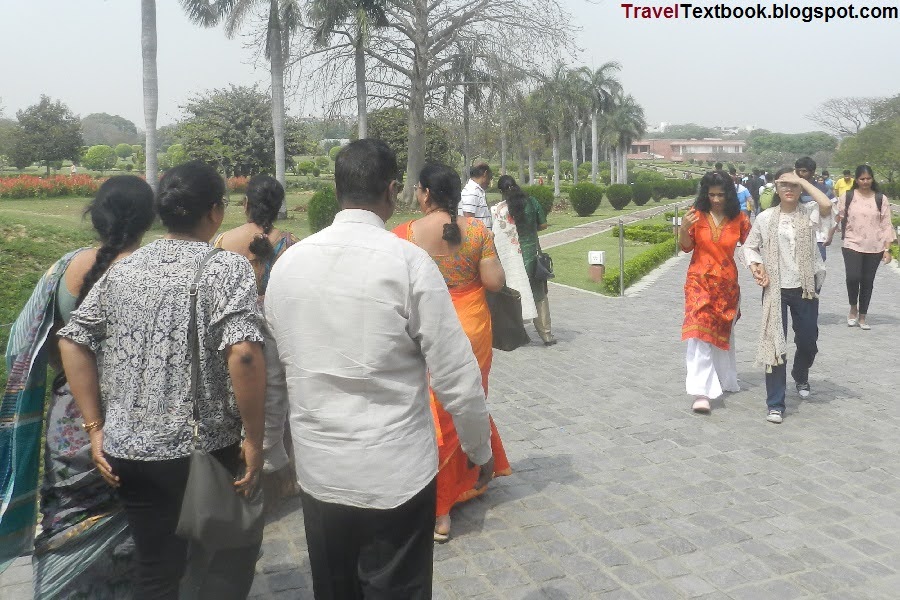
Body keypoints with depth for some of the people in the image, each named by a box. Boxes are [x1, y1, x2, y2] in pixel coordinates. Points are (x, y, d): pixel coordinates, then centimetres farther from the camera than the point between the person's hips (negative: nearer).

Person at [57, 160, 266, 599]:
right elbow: (243, 354, -25)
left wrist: (96, 429, 10)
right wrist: (254, 439, -15)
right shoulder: (226, 267, -12)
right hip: (204, 449, -5)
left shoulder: (122, 269, 6)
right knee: (235, 547, 20)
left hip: (128, 451, 5)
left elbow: (73, 342, 8)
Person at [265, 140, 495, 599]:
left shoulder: (287, 263, -2)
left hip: (317, 471, 5)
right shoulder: (409, 261, -15)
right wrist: (480, 449, 3)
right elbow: (456, 377, -13)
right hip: (397, 474, -4)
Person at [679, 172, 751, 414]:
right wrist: (684, 229, -17)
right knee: (699, 331, -15)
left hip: (727, 282, 2)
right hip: (700, 280, -2)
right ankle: (701, 392, -17)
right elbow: (686, 247, 0)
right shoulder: (697, 215, -3)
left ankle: (725, 379, 39)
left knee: (723, 331, 17)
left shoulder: (738, 219, -1)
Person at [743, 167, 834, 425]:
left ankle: (800, 376, 49)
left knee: (808, 341, 15)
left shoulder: (809, 213, -3)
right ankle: (775, 405, 0)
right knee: (775, 343, -4)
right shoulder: (765, 218, -1)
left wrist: (802, 180, -16)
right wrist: (755, 266, -10)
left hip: (805, 287, 1)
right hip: (775, 288, -1)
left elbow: (826, 204, -26)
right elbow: (749, 246, 9)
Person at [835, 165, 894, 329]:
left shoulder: (881, 199, 2)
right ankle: (853, 308, 9)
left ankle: (862, 317, 19)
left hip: (874, 248, 1)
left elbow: (886, 225, 2)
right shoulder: (847, 197, 0)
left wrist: (887, 249, -3)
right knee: (853, 277, -18)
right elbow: (838, 218, 5)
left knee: (867, 282, 6)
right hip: (852, 245, -1)